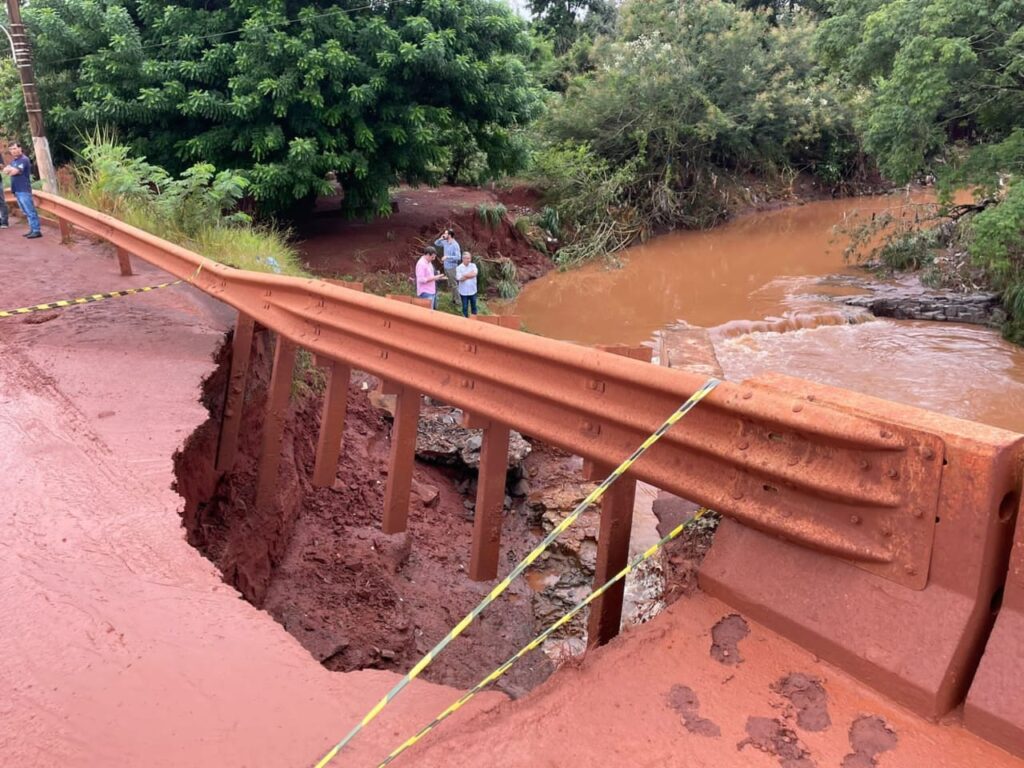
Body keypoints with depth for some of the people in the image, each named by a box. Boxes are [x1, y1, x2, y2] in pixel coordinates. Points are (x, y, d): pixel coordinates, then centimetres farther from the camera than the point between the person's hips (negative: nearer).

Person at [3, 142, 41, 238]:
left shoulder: (24, 160, -10)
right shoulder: (13, 160, 18)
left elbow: (14, 171, -19)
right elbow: (5, 170, 10)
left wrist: (10, 169, 2)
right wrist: (12, 169, -9)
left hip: (24, 190, -9)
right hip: (17, 190, 9)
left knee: (30, 211, -9)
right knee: (26, 212, 11)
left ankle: (36, 231, -9)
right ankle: (32, 230, 14)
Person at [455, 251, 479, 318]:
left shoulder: (473, 265, -2)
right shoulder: (459, 268, -9)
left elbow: (475, 273, -21)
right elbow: (459, 278, -20)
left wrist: (465, 275, -19)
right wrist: (470, 275, -17)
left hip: (473, 290, 2)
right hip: (464, 291, -2)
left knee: (474, 306, 16)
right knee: (465, 307, 10)